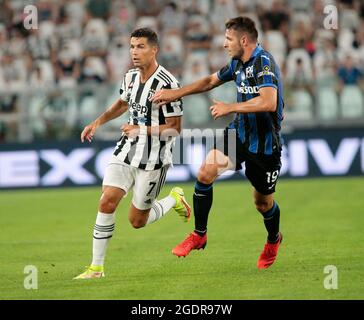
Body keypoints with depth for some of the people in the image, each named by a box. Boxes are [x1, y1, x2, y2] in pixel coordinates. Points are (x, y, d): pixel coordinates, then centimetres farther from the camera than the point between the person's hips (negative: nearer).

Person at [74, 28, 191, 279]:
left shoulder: (167, 83, -19)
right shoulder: (130, 76, 4)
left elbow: (175, 127, -16)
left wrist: (143, 130, -25)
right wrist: (97, 123, 20)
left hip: (153, 159, -6)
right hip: (126, 151, 6)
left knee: (137, 221, 2)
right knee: (107, 202, -10)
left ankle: (174, 200, 32)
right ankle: (96, 267, -3)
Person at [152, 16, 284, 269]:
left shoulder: (263, 63, -23)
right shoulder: (238, 63, 3)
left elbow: (269, 102, -37)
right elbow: (210, 81, 21)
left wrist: (229, 108, -27)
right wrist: (175, 93, 14)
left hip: (265, 143, -7)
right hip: (240, 132, 7)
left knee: (263, 201, 10)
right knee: (205, 174, -11)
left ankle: (273, 240, 42)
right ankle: (199, 235, 4)